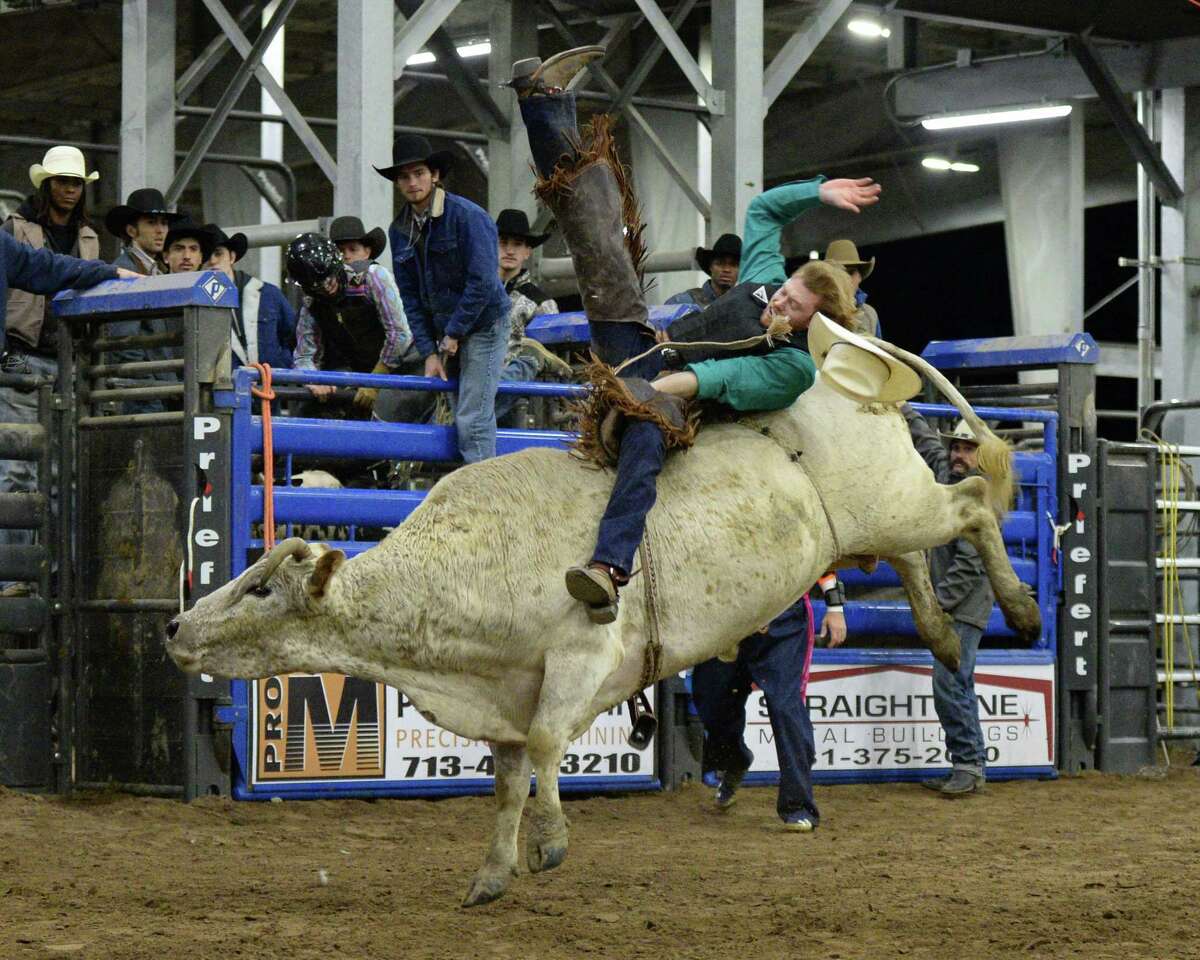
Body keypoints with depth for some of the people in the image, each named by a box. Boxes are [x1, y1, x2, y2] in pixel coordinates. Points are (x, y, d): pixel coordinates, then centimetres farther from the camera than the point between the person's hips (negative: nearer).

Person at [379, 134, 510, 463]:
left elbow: (483, 282, -18)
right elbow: (410, 297, 8)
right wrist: (429, 352, -1)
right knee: (462, 416, 7)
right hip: (446, 331, 6)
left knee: (473, 419, -13)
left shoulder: (466, 215, -14)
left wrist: (453, 334, -14)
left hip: (483, 325, -6)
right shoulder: (400, 231, 6)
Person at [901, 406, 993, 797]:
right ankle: (968, 765, 12)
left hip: (964, 607, -9)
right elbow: (925, 439, 31)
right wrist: (901, 408, 32)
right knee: (958, 686, 9)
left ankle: (969, 766, -10)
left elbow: (970, 563, -19)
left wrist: (938, 603, -19)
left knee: (950, 684, -14)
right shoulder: (945, 471, 10)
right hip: (946, 604, 9)